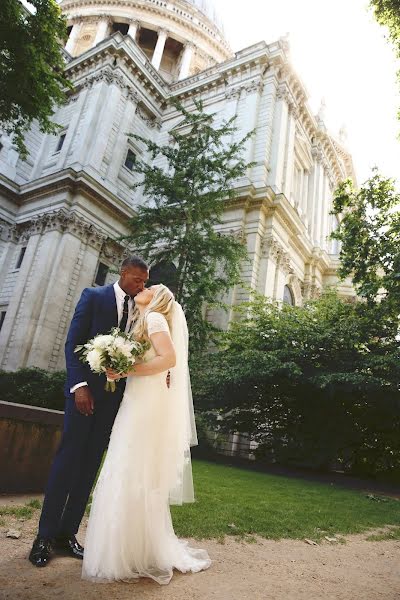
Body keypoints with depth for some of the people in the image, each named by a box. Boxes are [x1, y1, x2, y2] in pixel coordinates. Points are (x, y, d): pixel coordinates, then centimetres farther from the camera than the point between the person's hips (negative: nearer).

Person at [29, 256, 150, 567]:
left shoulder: (140, 309, 9)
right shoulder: (94, 296, -1)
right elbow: (73, 342, -6)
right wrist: (79, 385, -15)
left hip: (116, 394, 4)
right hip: (87, 388, -4)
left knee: (91, 463, 8)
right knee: (68, 458, 1)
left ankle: (67, 533, 20)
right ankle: (45, 536, 13)